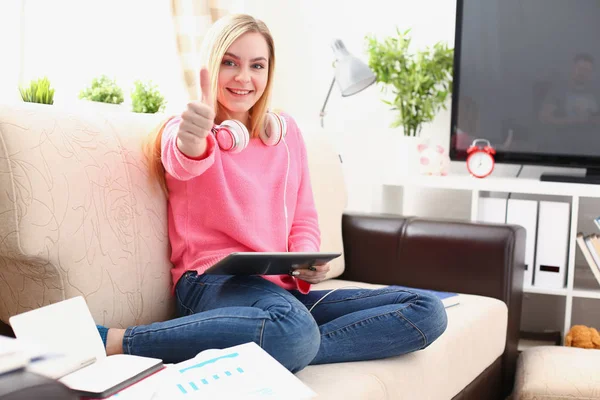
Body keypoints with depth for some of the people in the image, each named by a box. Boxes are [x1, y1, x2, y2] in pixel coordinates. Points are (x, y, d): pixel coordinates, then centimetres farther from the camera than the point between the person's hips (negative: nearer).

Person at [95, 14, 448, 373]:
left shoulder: (286, 131, 17)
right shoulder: (185, 130, 1)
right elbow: (182, 161, -26)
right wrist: (191, 141, -51)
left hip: (285, 287, 7)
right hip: (213, 281, -7)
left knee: (428, 311, -11)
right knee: (294, 333, -42)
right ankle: (116, 342, -30)